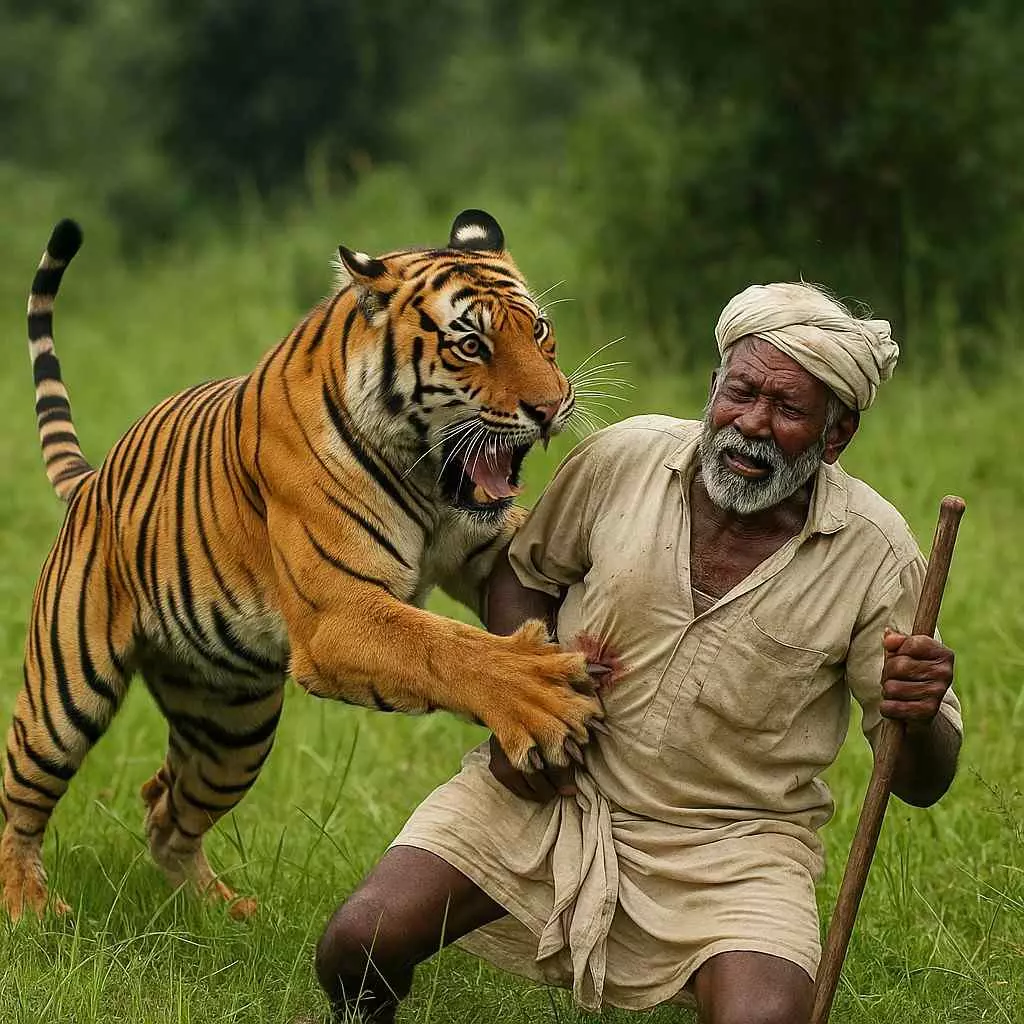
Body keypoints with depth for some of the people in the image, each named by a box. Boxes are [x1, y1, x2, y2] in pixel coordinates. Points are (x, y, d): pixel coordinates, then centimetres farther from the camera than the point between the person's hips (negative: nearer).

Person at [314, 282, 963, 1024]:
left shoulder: (874, 552, -10)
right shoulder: (626, 458, -6)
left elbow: (922, 782, -5)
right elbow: (524, 570, 13)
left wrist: (920, 716, -29)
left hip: (731, 843, -2)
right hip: (549, 790, 2)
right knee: (358, 946, -16)